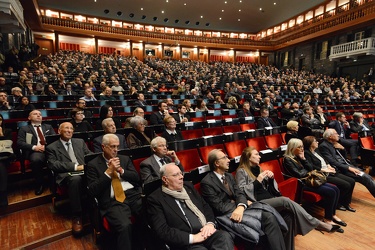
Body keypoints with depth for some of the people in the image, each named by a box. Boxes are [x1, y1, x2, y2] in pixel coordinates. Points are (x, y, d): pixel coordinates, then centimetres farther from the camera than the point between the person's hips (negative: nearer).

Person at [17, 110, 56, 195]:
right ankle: (39, 184, -15)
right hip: (35, 151, -2)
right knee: (36, 159, -38)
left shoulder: (48, 127, 28)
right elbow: (19, 143, 6)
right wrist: (34, 147, -12)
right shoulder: (24, 129, 19)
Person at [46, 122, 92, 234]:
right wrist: (76, 166, -13)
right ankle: (77, 216, -24)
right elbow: (53, 165, -1)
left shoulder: (80, 142, 24)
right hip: (67, 175, -2)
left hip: (85, 172, 3)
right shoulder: (52, 147, 14)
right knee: (76, 179, -40)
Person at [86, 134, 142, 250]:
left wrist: (121, 170, -3)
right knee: (124, 226, -34)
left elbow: (136, 178, 11)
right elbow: (92, 191, -2)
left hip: (134, 194, 4)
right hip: (113, 201, -3)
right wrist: (108, 171, -9)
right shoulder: (93, 164, 8)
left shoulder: (125, 159, 18)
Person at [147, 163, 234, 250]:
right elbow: (163, 231, -11)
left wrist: (210, 223, -4)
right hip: (185, 242, -4)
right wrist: (193, 238, -16)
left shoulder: (188, 186, 14)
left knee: (225, 236, -24)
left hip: (205, 232, 5)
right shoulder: (155, 199, -4)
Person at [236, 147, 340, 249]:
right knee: (285, 201, -28)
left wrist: (271, 178, 1)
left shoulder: (257, 168, 19)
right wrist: (257, 181, -17)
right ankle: (318, 224, -16)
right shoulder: (241, 171, -3)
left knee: (288, 216, -24)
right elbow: (241, 191, -14)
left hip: (270, 199, 7)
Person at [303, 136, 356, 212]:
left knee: (351, 181, 3)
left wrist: (329, 166, 2)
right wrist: (324, 170, -19)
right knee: (346, 185, -17)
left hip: (329, 173, 10)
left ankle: (346, 203, 15)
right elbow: (311, 166, -22)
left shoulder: (316, 150, 16)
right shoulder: (306, 153, -14)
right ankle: (338, 203, 5)